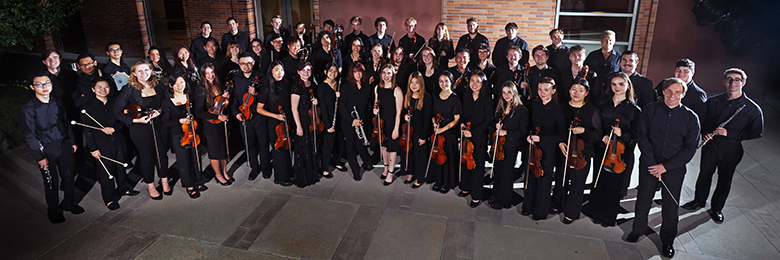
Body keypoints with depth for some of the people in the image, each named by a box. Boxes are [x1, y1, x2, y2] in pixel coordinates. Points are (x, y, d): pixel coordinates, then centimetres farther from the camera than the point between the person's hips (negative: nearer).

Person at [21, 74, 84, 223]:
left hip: (64, 145, 5)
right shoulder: (27, 109, -12)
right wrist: (39, 156, -13)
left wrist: (72, 142, 13)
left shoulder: (57, 103, 4)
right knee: (51, 182, 6)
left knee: (69, 176, 15)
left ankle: (68, 202, 36)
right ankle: (53, 210, 25)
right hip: (46, 149, -4)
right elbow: (29, 135, -11)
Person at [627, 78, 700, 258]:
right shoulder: (650, 110, -4)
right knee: (643, 198, 12)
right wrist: (652, 164, -12)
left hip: (674, 168, 0)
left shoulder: (691, 118, -5)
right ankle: (638, 229, 36)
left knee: (671, 206, 7)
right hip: (649, 163, 1)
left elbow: (690, 148, -5)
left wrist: (665, 166, -12)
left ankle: (667, 241, 28)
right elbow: (642, 136, -5)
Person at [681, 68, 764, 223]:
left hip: (731, 149, -2)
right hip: (710, 145, 2)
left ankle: (716, 208, 29)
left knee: (725, 180, 10)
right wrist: (704, 133, -9)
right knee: (704, 174, 13)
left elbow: (757, 133, -7)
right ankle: (699, 201, 35)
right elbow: (703, 121, 12)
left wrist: (729, 133, -18)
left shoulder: (752, 109, -8)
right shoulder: (713, 101, 0)